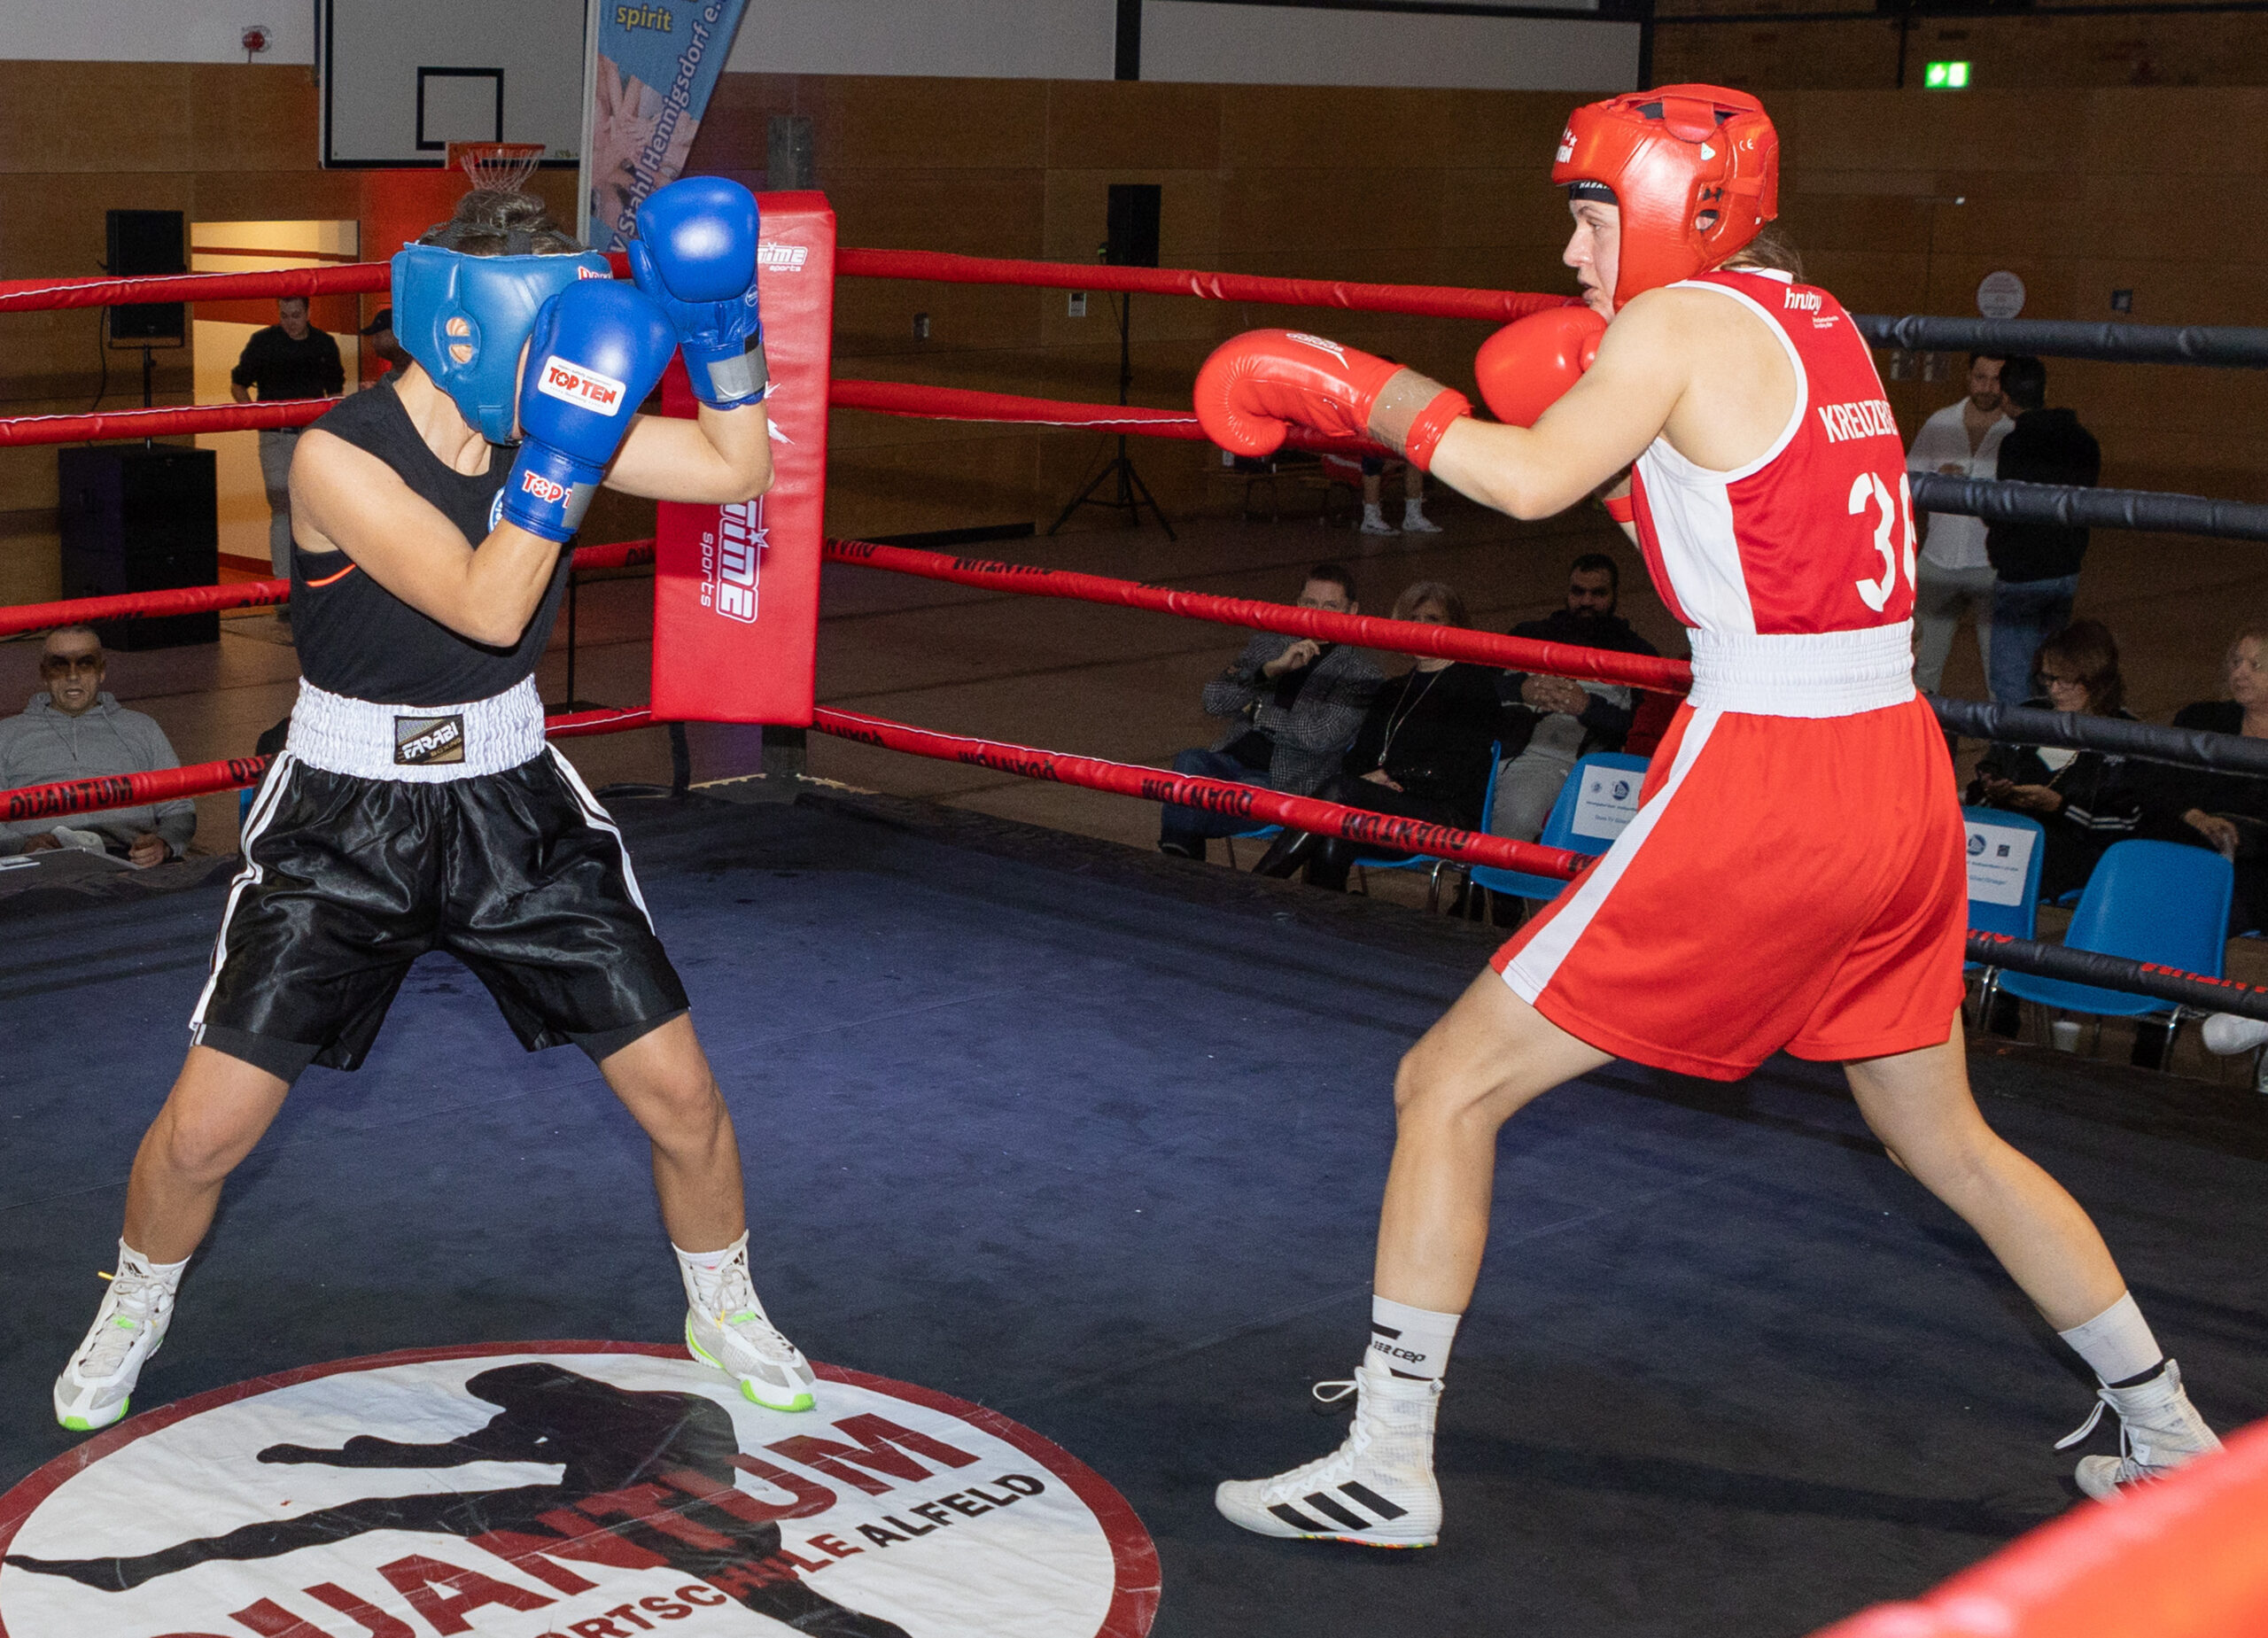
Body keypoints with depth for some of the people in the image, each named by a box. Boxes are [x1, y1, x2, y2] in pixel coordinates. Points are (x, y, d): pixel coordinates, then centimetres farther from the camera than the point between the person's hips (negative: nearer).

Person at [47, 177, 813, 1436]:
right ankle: (136, 1308, 30)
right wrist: (564, 443, -36)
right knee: (207, 1125, -3)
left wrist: (717, 319, -16)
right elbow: (488, 606, -31)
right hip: (345, 813, -3)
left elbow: (738, 470, -3)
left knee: (680, 1093, 1)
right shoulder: (340, 456, -21)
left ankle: (723, 1311, 28)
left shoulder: (546, 418, -6)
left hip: (512, 801, 4)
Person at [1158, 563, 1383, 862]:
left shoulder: (1360, 672, 3)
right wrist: (1273, 668, -10)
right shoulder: (1268, 645, 17)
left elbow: (1320, 736, -12)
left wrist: (1255, 710, -2)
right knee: (1190, 762, -30)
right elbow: (1213, 700, 2)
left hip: (1288, 783, -4)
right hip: (1233, 759, 4)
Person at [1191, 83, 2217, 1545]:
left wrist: (1355, 392, -10)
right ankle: (2171, 1435, 36)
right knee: (1947, 1140, 26)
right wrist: (1640, 432, 15)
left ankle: (1388, 1465, 3)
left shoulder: (1682, 322, -8)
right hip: (1901, 776, 8)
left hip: (1761, 784, -8)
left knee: (1450, 1085, 1)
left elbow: (1534, 478, -22)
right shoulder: (1822, 327, 16)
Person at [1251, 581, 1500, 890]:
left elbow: (1461, 768, -4)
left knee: (1339, 791, -31)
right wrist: (1366, 777, -5)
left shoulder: (1476, 683, 8)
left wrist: (1392, 777, -7)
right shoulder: (1393, 692, 29)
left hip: (1444, 816, -5)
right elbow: (1357, 757, 21)